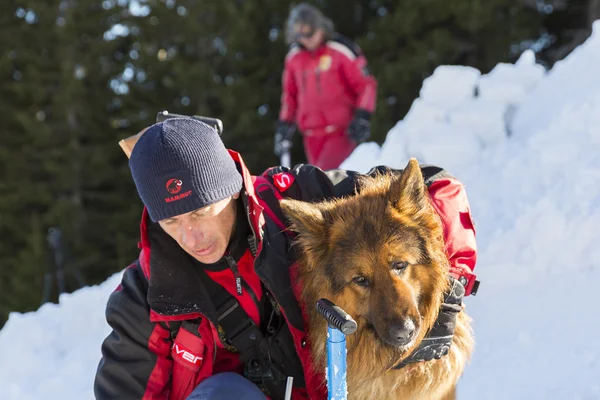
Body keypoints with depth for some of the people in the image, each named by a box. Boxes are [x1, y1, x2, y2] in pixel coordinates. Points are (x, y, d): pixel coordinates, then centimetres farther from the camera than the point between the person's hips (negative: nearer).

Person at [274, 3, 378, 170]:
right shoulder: (294, 58, 8)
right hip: (311, 136, 6)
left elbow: (366, 85, -4)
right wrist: (284, 124, 16)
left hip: (341, 132, -6)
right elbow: (290, 94, 21)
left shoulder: (341, 51, -8)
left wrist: (362, 117, -14)